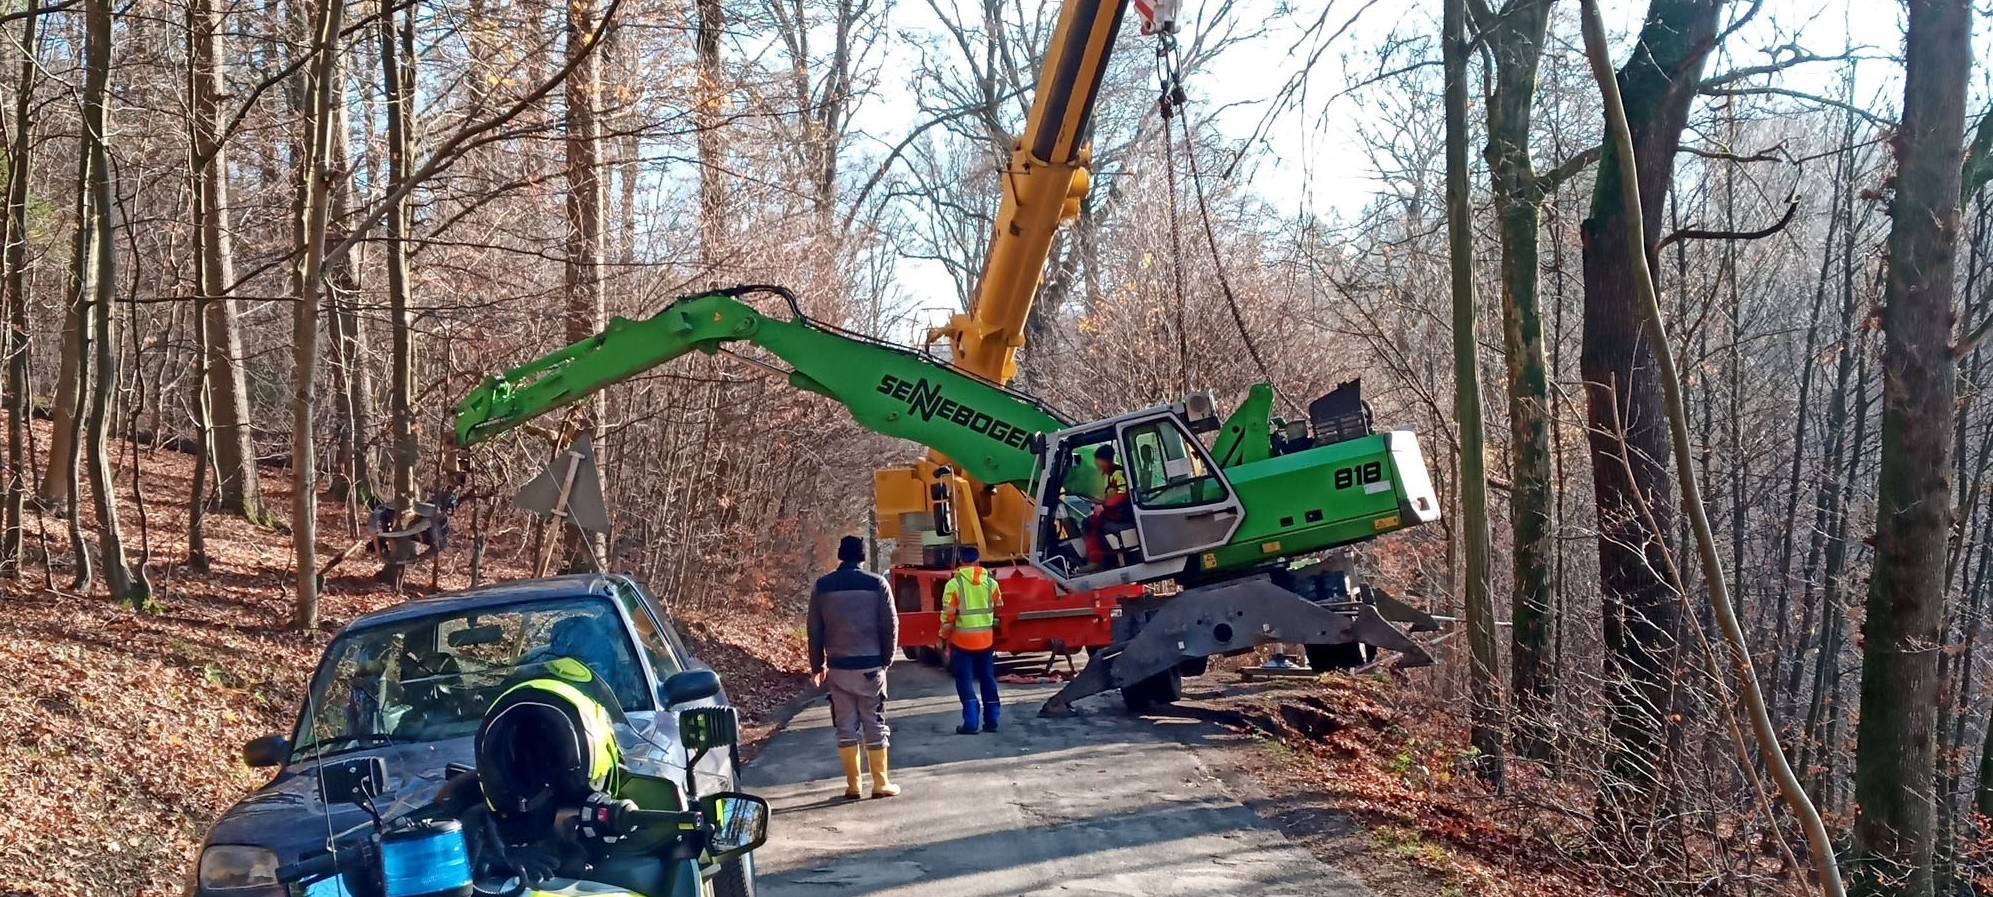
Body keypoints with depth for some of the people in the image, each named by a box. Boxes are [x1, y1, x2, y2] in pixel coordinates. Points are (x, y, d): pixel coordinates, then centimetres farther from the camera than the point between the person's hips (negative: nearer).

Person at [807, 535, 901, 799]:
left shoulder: (823, 586, 1)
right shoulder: (876, 584, -4)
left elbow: (815, 630, 5)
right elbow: (890, 625, -3)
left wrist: (817, 665, 15)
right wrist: (886, 659, 10)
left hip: (838, 667, 2)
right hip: (870, 666, -1)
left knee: (846, 727, 7)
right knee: (875, 725, 5)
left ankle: (853, 785, 8)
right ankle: (881, 784, 6)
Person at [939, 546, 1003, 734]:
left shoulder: (954, 584, -11)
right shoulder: (991, 582, 2)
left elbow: (948, 616, -10)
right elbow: (999, 610, 12)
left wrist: (945, 638, 2)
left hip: (962, 640, -4)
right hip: (986, 639, 4)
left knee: (965, 682, 2)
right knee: (988, 680, 13)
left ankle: (971, 722, -4)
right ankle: (992, 720, 15)